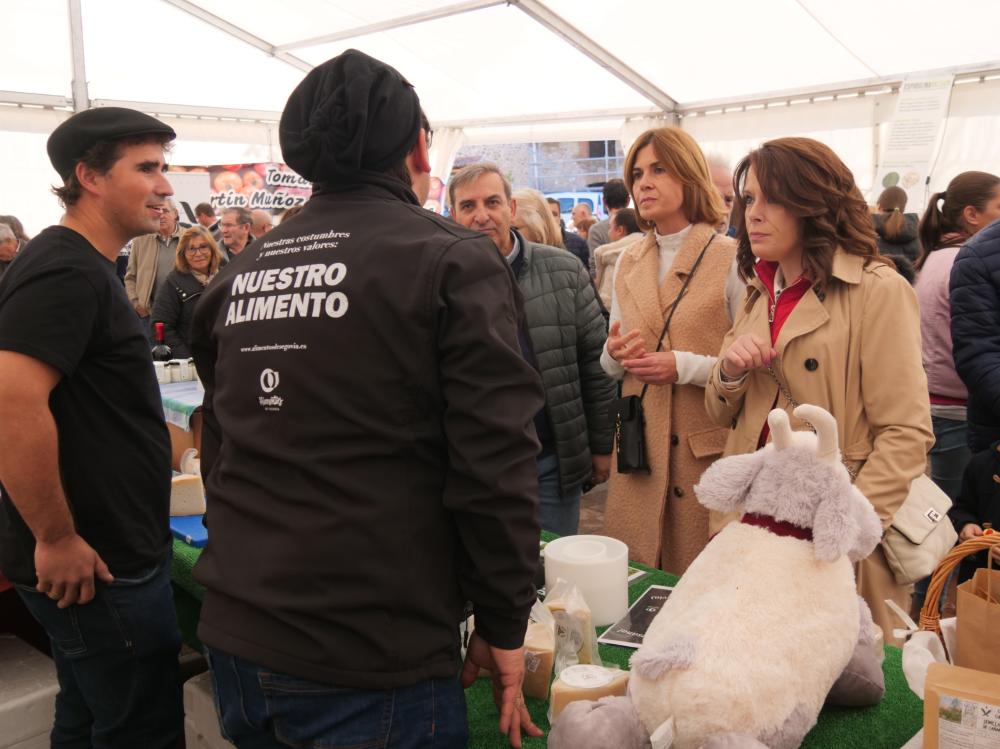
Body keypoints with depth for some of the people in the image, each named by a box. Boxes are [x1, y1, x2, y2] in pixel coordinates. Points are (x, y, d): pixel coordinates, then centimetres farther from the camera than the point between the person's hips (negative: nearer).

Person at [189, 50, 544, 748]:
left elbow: (221, 453, 13)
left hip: (235, 639, 6)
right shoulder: (453, 262, -12)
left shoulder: (239, 275, 5)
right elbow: (495, 464, -16)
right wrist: (503, 629, -4)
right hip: (375, 664, -6)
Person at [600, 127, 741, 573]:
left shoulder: (731, 259, -6)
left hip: (708, 448, -4)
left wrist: (686, 366, -20)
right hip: (639, 443, 5)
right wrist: (614, 354, -5)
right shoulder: (628, 262, 11)